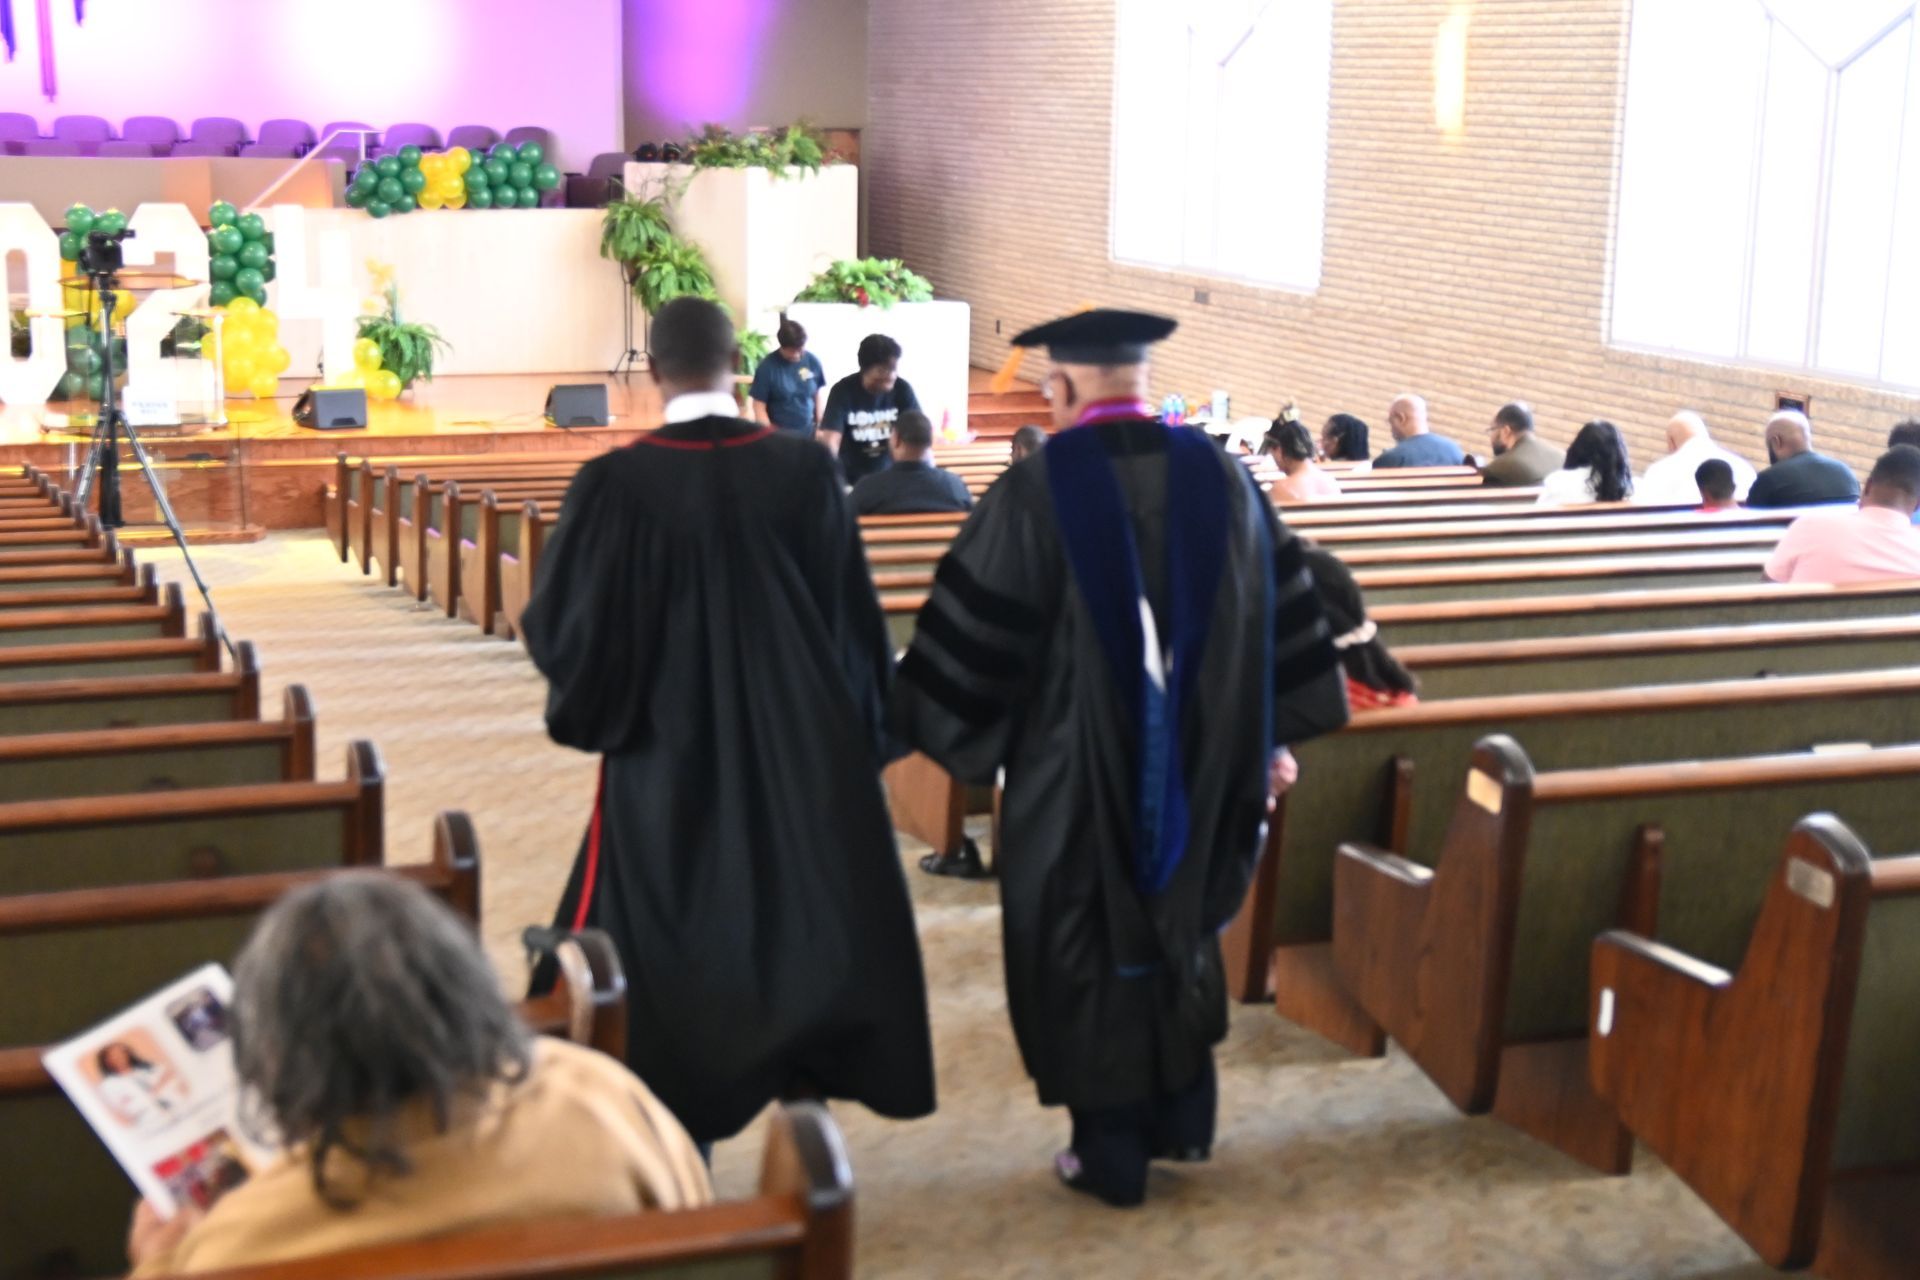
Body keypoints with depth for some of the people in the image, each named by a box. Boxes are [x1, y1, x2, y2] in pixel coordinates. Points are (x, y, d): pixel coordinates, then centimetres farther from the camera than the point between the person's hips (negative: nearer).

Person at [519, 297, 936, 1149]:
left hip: (666, 758, -1)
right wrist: (864, 728, 13)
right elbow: (856, 617, 0)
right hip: (802, 748, 2)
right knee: (809, 928, 15)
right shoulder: (805, 469, -7)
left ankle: (679, 1135, 17)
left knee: (669, 943, 11)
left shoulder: (615, 484, -12)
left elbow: (562, 625, -6)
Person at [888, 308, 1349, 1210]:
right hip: (1197, 766, 4)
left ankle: (1111, 1154, 19)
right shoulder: (1222, 477, -1)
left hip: (1078, 769, -4)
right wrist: (1269, 738, 15)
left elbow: (972, 631, -11)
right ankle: (1183, 1120, 31)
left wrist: (922, 726, 4)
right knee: (1180, 927, 23)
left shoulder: (1037, 490, -14)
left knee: (1088, 949, 10)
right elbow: (1280, 612, 5)